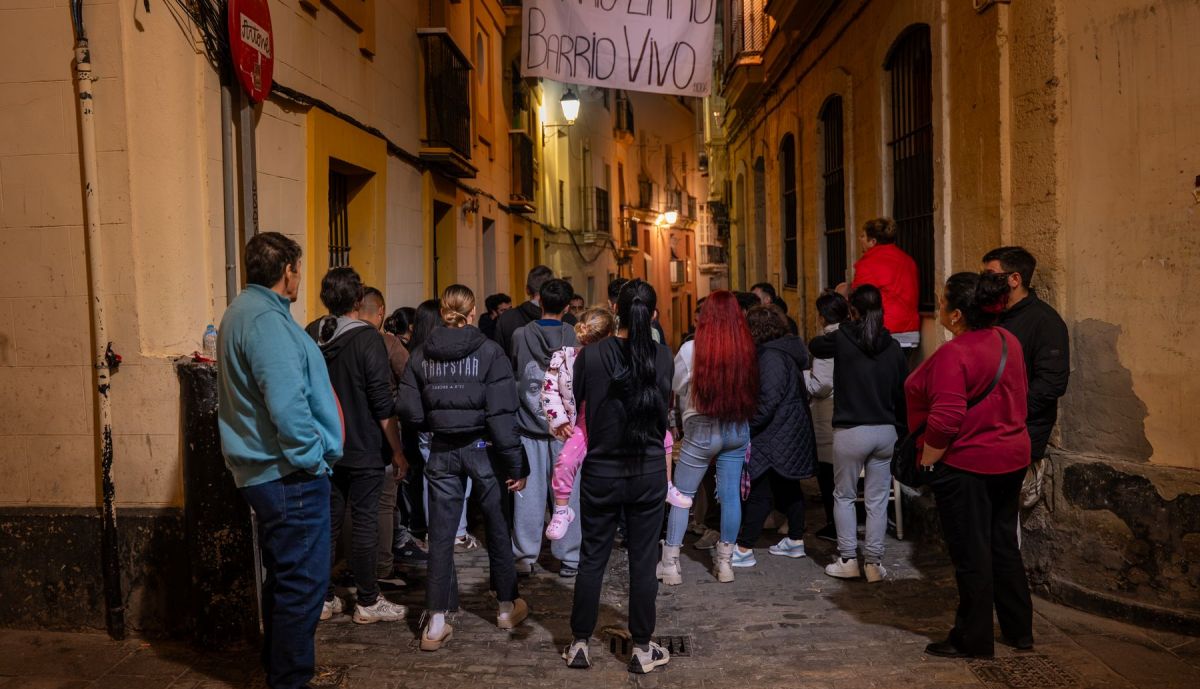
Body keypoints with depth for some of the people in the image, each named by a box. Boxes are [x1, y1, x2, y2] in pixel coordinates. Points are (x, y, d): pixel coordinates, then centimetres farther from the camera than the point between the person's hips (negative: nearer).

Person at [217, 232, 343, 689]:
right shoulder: (267, 321, -18)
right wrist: (313, 458, -14)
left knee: (283, 578, 21)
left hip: (263, 471, 11)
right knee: (303, 583, -1)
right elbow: (288, 407, -27)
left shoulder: (241, 312, 16)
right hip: (290, 475, -11)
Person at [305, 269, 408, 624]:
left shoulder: (309, 335, 2)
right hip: (363, 450, -5)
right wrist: (397, 450, -7)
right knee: (364, 523, 4)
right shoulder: (367, 339, -15)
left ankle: (322, 598, 21)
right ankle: (367, 602, 13)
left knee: (326, 521, 13)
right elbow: (383, 405, -16)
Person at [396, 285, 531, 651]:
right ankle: (507, 606, 29)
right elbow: (501, 412, -13)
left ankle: (436, 623, 9)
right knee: (497, 528, 15)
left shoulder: (422, 353, 0)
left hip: (442, 452, 2)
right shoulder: (489, 351, -9)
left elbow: (408, 408, -4)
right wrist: (515, 465, -9)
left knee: (441, 534, 7)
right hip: (481, 448, -2)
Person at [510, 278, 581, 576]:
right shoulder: (573, 336, -7)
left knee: (529, 493, 7)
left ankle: (525, 556, 15)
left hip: (528, 423, 1)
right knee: (567, 493, 6)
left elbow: (514, 373, 8)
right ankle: (569, 558, 12)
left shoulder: (520, 335, -4)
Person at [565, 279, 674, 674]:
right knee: (643, 560, 9)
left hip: (600, 472, -1)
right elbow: (663, 409, 7)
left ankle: (580, 645, 22)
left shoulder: (591, 354, -11)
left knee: (592, 559, 11)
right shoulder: (662, 357, -6)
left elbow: (571, 404, 1)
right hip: (649, 472, 1)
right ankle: (642, 649, 19)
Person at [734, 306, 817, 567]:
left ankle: (744, 549, 0)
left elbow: (768, 401, -24)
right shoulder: (786, 351, 13)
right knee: (788, 487, 17)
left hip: (775, 436, -10)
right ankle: (796, 541, 27)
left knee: (759, 491, -5)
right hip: (792, 436, 10)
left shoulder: (771, 356, -18)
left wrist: (747, 427, -15)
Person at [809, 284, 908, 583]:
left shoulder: (842, 339, -8)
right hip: (885, 432, 3)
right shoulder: (893, 347, 3)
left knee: (844, 496, 11)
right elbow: (903, 392, 7)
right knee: (877, 500, 9)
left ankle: (848, 560, 12)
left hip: (850, 432, -3)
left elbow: (815, 346, 13)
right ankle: (874, 563, 13)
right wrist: (900, 431, 16)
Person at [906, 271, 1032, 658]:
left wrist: (925, 461, -15)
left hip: (966, 464, -8)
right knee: (1003, 545, 19)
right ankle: (1019, 630, 31)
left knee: (971, 554, 4)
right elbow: (1019, 398, 13)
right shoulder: (1008, 341, 4)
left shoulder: (954, 354, -23)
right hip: (1012, 459, 9)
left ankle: (973, 641, 16)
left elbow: (945, 420, -28)